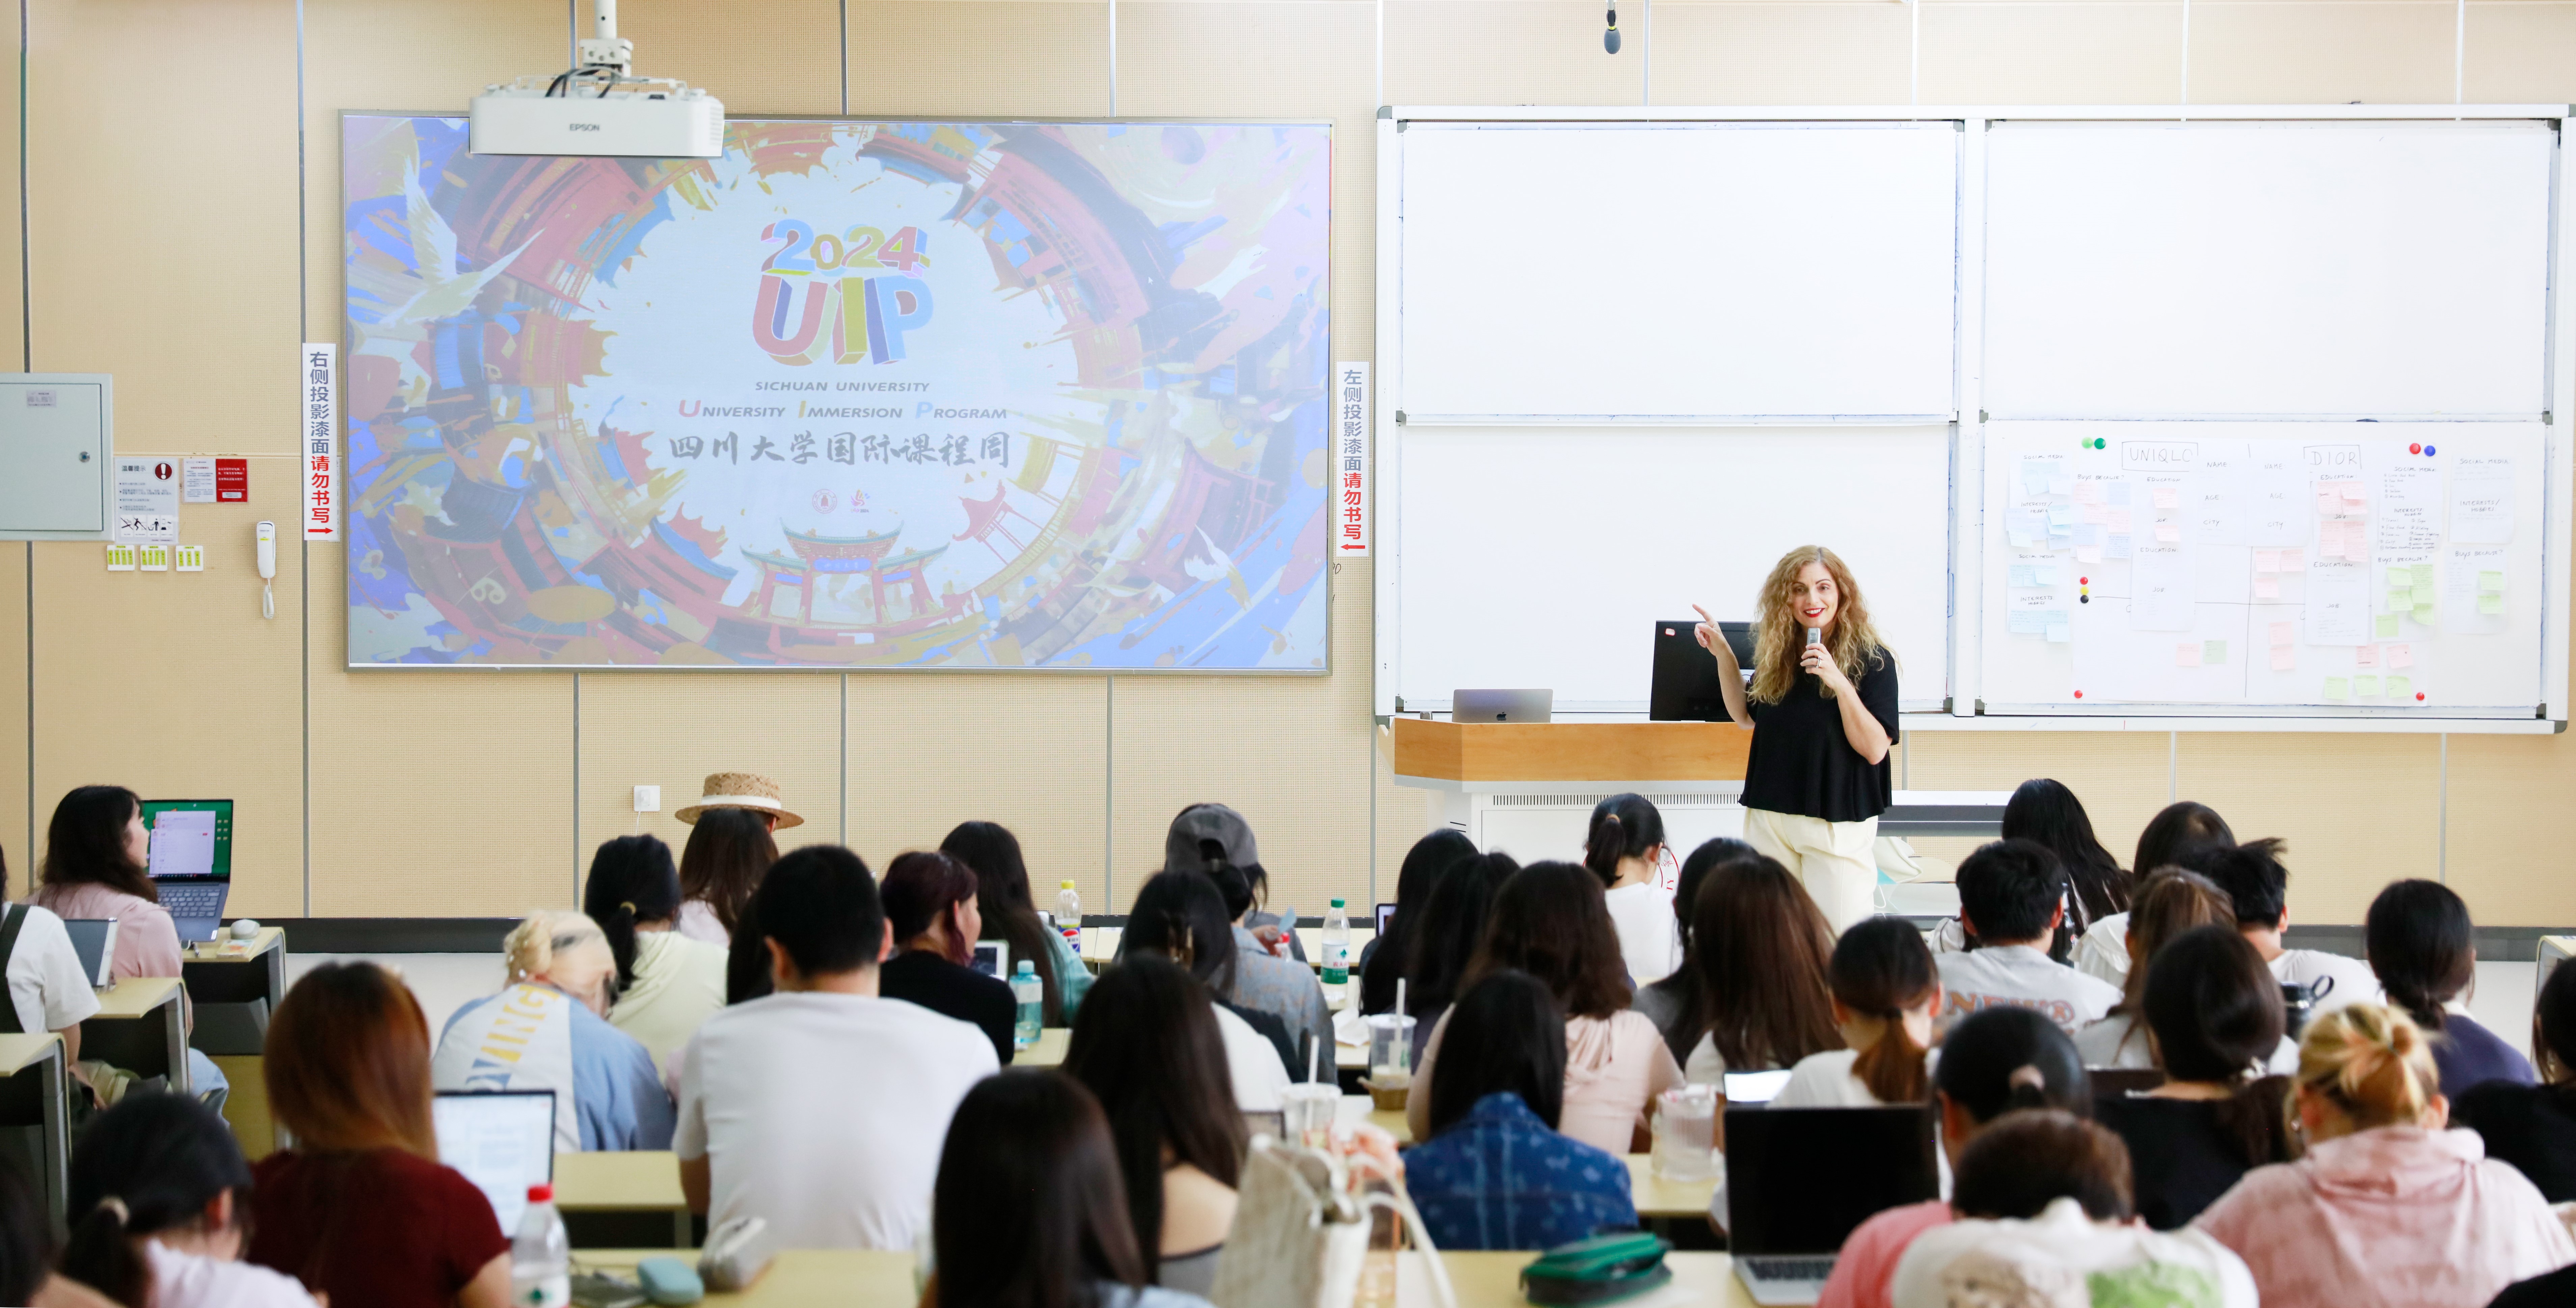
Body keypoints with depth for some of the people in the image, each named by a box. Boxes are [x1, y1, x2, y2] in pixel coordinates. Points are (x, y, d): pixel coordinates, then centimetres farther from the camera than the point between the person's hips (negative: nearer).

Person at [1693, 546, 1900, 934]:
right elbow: (1746, 717, 21)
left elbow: (1875, 749, -13)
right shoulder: (1776, 653, 8)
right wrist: (1723, 655, 10)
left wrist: (1839, 683, -24)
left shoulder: (1871, 659, -7)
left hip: (1838, 820, -5)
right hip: (1770, 817, 5)